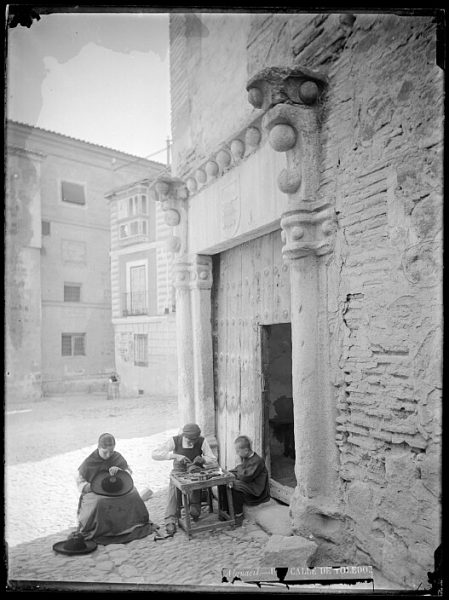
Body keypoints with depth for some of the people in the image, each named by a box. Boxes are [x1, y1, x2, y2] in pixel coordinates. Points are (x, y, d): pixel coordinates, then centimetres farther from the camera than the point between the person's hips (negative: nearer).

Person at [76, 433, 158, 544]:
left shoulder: (117, 457, -1)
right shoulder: (89, 462, -9)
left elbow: (129, 473, 4)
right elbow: (80, 481, 1)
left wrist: (119, 471, -18)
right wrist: (90, 486, -20)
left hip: (116, 489, 2)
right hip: (95, 493, -2)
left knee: (132, 495, -22)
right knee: (100, 503, -34)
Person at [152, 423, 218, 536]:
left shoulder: (202, 441, -13)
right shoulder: (175, 440, -15)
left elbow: (214, 462, -13)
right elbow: (154, 454, -23)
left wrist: (203, 459, -35)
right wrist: (175, 456, -34)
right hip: (179, 471, 0)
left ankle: (194, 511, -26)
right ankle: (170, 520, -29)